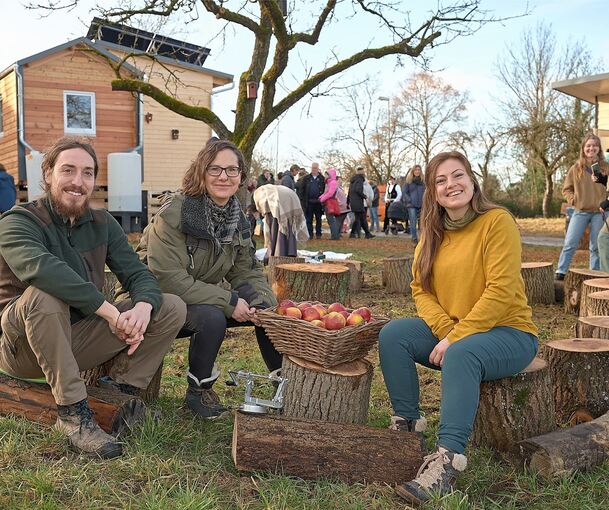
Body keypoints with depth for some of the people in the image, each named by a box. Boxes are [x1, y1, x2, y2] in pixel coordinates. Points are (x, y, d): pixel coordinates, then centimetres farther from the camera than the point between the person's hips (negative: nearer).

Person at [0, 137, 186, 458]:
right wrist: (111, 312, -38)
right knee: (44, 295, -38)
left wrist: (144, 306, -27)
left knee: (172, 308, -7)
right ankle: (72, 413, -28)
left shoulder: (102, 223, 5)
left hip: (79, 340, 5)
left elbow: (137, 274, -2)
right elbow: (40, 268, -36)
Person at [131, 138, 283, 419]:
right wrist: (228, 301, -28)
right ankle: (198, 392, -8)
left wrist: (263, 302, -18)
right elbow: (167, 279, -28)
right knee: (212, 317, -33)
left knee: (267, 308, -6)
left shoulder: (238, 219, 1)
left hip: (206, 297, 7)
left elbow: (247, 272, 5)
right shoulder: (174, 212, -23)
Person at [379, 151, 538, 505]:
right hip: (448, 330, 6)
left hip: (508, 333, -6)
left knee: (461, 355, -36)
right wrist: (445, 330, -15)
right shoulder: (432, 233, 7)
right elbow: (421, 290, 3)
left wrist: (455, 338, -22)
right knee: (392, 335, -13)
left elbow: (501, 291, -21)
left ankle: (447, 461, -37)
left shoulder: (497, 221, -13)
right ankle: (408, 422, -6)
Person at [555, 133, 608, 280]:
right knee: (570, 243, -3)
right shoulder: (576, 168, 3)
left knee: (596, 246, 7)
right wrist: (573, 200, -5)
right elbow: (566, 189, 10)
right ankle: (560, 272, 1)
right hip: (580, 212, 0)